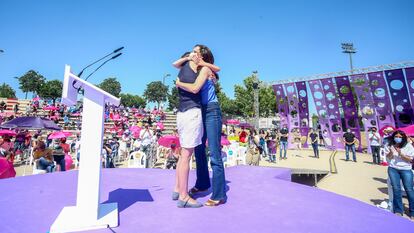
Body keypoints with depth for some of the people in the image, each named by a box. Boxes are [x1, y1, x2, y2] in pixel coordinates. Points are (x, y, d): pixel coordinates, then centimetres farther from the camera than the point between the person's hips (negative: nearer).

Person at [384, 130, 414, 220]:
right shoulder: (390, 146, 5)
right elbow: (388, 157, 7)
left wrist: (401, 154, -18)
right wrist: (391, 152, -12)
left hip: (406, 170, -1)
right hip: (393, 169, 1)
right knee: (396, 189, -5)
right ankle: (398, 211, 4)